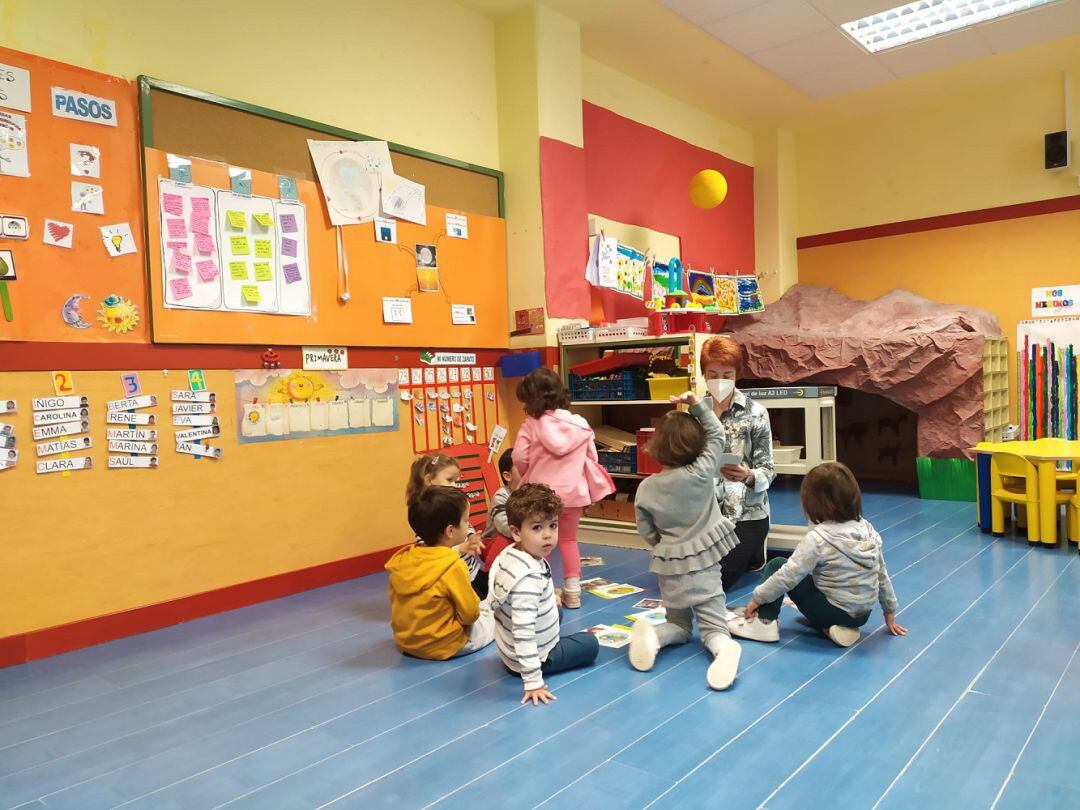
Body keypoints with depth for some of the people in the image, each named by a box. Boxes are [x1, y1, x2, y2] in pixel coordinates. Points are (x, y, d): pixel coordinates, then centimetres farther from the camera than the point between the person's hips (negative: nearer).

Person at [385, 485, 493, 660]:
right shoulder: (453, 567, -25)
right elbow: (470, 614, -16)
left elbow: (395, 598, 6)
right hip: (442, 647, -5)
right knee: (493, 618, 16)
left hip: (404, 642, 5)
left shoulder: (401, 560, -7)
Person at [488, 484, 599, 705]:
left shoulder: (509, 554, -7)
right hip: (536, 658, -9)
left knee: (556, 612, 33)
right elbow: (523, 631, -37)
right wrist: (533, 682, -33)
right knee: (590, 644, 12)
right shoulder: (528, 578, -35)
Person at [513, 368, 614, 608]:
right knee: (569, 539, 18)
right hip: (573, 490, 3)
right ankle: (572, 590, 18)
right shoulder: (580, 423, -2)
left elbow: (519, 458, -12)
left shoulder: (531, 425, -12)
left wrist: (528, 475, 8)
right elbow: (592, 456, 3)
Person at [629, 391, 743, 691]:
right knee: (713, 626, 5)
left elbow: (647, 532, 1)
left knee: (679, 625, 20)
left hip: (669, 566, 2)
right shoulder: (701, 473, -14)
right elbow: (717, 434, 0)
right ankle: (724, 647, -30)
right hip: (704, 564, -2)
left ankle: (652, 636, -11)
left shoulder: (646, 488, -8)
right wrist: (696, 405, -1)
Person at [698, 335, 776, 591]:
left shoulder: (755, 413, -8)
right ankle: (745, 553, 31)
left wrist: (748, 476, -31)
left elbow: (767, 469, -10)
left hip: (746, 512, -4)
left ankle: (754, 555, 23)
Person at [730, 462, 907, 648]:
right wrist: (890, 612, 20)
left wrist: (757, 597, -9)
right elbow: (882, 575, 7)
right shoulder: (868, 529, -2)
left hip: (834, 612, -7)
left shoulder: (818, 538, -21)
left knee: (776, 565, 1)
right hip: (863, 614, 7)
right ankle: (842, 627, 16)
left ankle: (765, 622, -5)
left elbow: (788, 576, -21)